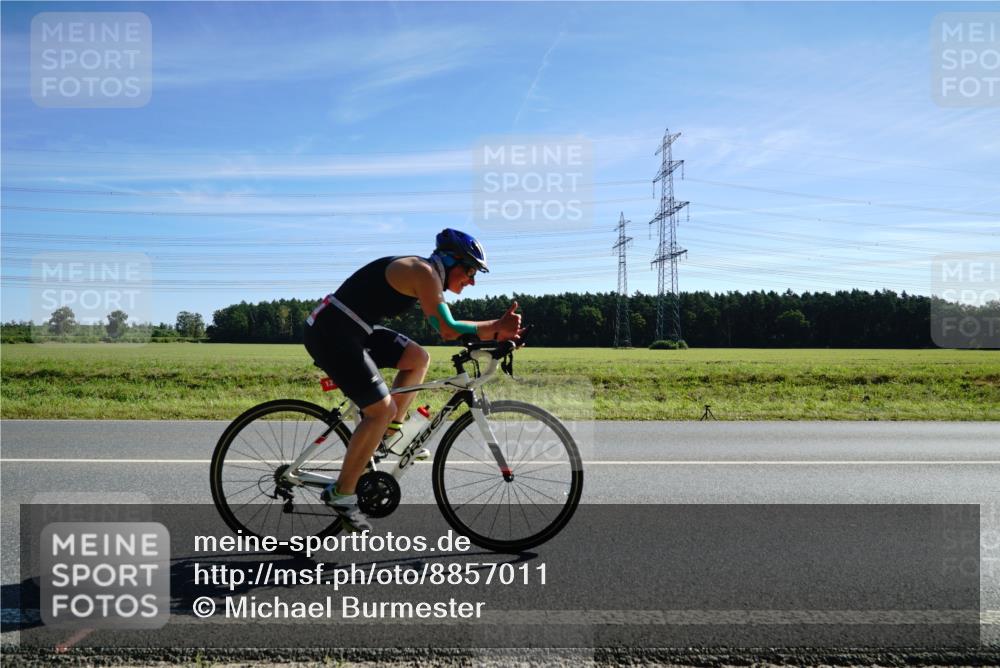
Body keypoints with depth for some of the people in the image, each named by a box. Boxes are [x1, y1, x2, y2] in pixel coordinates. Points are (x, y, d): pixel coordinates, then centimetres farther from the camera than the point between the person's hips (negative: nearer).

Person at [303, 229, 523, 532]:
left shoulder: (429, 276, 15)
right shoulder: (423, 271, -14)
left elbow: (445, 328, 14)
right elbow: (448, 330, -22)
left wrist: (497, 333, 5)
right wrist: (497, 326, -13)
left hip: (352, 331, 10)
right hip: (331, 333, -10)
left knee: (418, 358, 12)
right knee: (382, 409, -12)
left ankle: (390, 433, 18)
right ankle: (341, 494, -1)